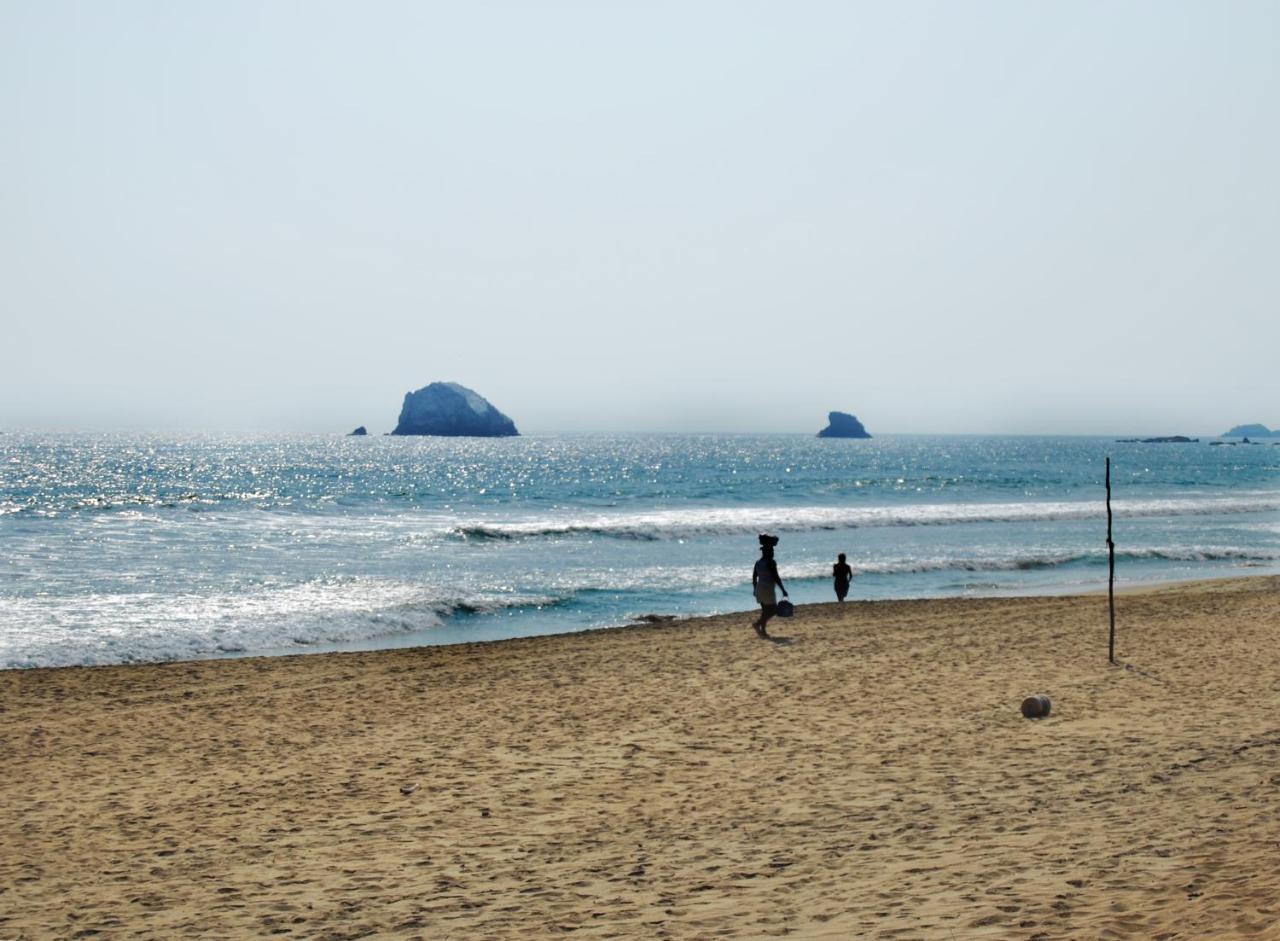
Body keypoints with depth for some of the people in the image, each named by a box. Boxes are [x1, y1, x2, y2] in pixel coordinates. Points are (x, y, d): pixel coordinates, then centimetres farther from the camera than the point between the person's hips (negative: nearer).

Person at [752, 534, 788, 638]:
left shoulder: (758, 562, 9)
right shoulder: (771, 562, -14)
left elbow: (754, 577, 15)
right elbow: (776, 577, -17)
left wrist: (755, 589, 26)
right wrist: (783, 590, -13)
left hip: (759, 589, 8)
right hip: (768, 589, -8)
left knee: (765, 610, 14)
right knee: (773, 609, -2)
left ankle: (762, 630, 10)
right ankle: (758, 623, -17)